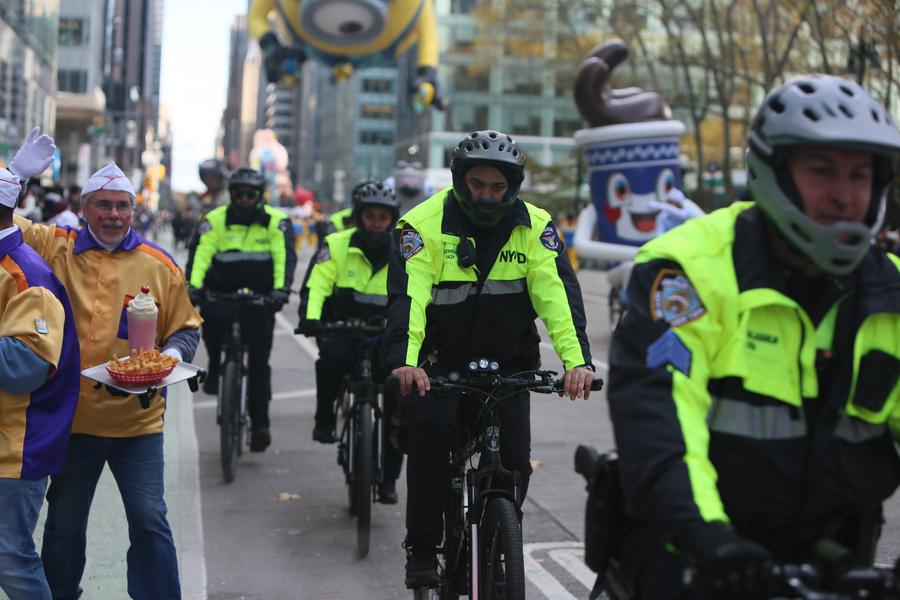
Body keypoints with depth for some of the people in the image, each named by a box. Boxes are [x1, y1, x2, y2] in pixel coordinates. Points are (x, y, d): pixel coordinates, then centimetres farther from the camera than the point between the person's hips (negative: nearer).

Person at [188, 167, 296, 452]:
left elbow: (285, 257, -16)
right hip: (222, 291, 0)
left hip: (260, 296, 0)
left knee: (259, 359, -3)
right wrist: (193, 286, -32)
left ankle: (259, 423, 5)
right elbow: (199, 254, -14)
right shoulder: (214, 220, -3)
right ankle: (214, 368, -3)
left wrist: (281, 289, -33)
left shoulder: (276, 222, -4)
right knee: (213, 318, -32)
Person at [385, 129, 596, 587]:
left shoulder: (535, 227, -6)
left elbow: (558, 294, -16)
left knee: (514, 459, -7)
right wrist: (405, 361, -41)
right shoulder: (424, 224, -13)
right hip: (441, 358, -2)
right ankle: (422, 548, -9)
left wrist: (577, 360, -31)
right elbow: (407, 295, -25)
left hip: (509, 361, 2)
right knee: (430, 430, -24)